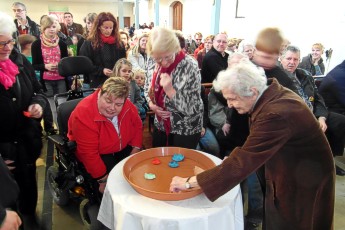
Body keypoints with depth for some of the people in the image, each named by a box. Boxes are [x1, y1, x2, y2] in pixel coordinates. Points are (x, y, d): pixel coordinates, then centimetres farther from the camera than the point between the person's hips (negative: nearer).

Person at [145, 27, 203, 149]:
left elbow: (191, 108, -24)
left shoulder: (189, 66, -23)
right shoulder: (156, 64, -6)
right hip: (161, 126, 6)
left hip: (186, 130, -6)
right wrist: (151, 104, -6)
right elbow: (148, 86, 12)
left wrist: (169, 90, -34)